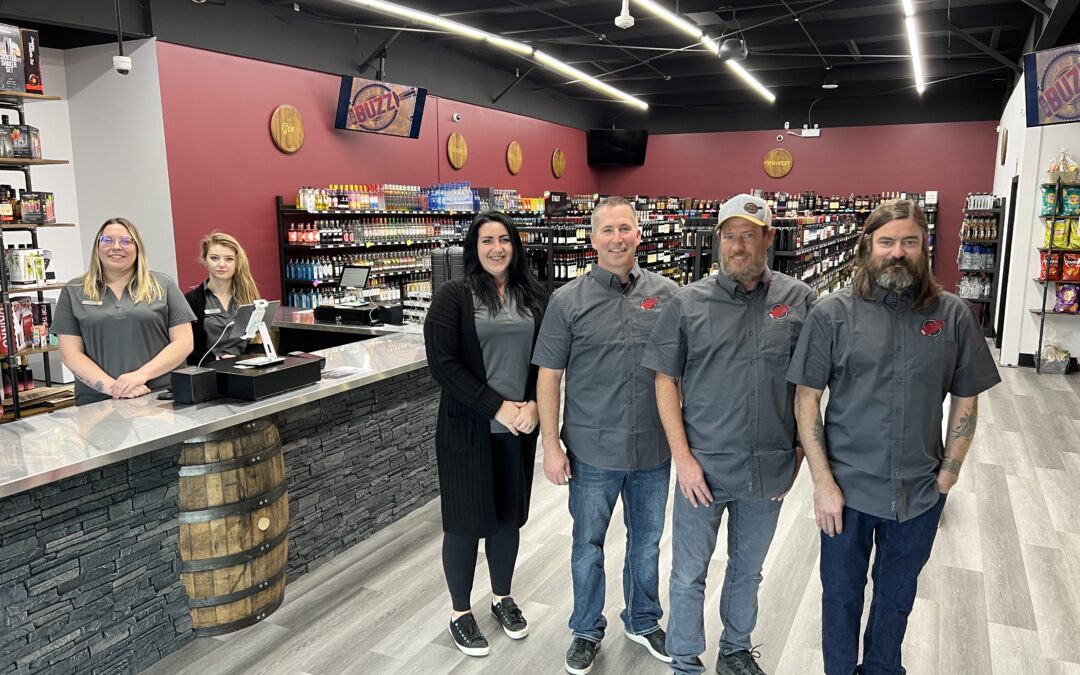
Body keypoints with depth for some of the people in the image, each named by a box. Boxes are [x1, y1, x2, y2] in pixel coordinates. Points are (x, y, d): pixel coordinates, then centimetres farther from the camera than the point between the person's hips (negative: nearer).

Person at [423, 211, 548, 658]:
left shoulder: (535, 297, 5)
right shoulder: (454, 296, -7)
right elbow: (443, 363, -14)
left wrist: (533, 405, -10)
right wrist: (498, 407, -17)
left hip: (520, 426, 4)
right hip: (468, 429, -3)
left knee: (508, 515, 16)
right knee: (466, 521, 7)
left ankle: (502, 598, 37)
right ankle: (460, 613, 26)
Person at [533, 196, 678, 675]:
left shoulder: (667, 294, -1)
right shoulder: (568, 301, -6)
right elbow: (548, 376, -4)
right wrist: (551, 445, -7)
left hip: (654, 450, 2)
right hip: (593, 452, -2)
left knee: (647, 541, 19)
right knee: (588, 544, 14)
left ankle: (643, 621, 42)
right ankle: (587, 630, 36)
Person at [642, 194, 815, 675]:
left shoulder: (800, 301, -3)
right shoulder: (688, 303, -6)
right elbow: (666, 380, -4)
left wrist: (799, 452, 2)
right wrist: (682, 457, -9)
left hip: (770, 469, 2)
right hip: (702, 467, -1)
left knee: (748, 569, 21)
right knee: (689, 575, 11)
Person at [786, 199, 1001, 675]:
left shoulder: (953, 315, -4)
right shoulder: (832, 313, -10)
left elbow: (965, 400, 4)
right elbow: (807, 399, -9)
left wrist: (948, 473, 0)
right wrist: (823, 482, -11)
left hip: (920, 492, 2)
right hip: (847, 487, -2)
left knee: (897, 597, 22)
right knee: (841, 595, 16)